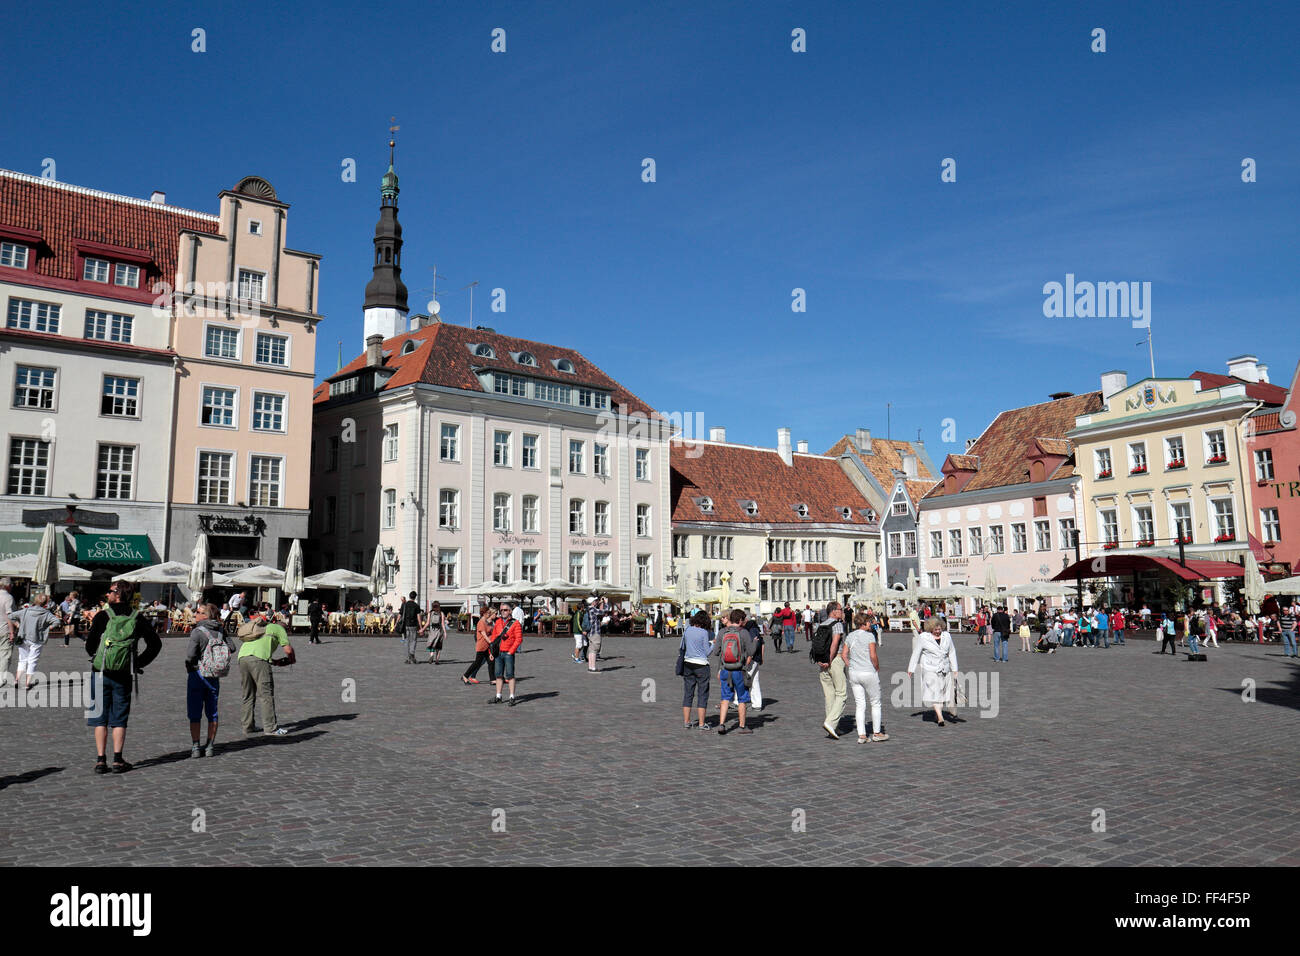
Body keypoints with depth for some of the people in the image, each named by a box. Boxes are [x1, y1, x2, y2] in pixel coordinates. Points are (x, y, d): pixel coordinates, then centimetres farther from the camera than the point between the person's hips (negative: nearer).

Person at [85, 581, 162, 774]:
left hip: (101, 673, -2)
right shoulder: (138, 619, 1)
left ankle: (101, 760, 6)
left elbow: (90, 644, -7)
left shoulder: (103, 616, -7)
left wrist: (96, 658, 13)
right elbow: (155, 644, 0)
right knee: (119, 719, 9)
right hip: (124, 676, 2)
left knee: (100, 718, 7)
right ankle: (118, 760, 6)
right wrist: (139, 663, 8)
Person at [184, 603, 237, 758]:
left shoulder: (198, 632, -14)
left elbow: (190, 655, -19)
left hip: (197, 675, -4)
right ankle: (210, 746, 14)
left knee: (194, 714, 5)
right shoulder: (221, 630, 1)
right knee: (212, 712, 12)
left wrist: (189, 666, 0)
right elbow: (232, 648, 4)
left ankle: (195, 747, 5)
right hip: (214, 677, 5)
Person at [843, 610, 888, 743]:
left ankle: (861, 735, 5)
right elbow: (873, 656, -16)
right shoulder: (869, 636, -11)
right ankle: (876, 733, 17)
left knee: (860, 705, 8)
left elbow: (844, 654, 5)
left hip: (853, 674, 5)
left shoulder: (850, 636, 6)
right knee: (875, 703, 11)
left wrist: (851, 667, 11)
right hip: (869, 673, -5)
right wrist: (877, 669, -1)